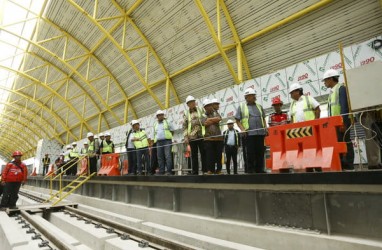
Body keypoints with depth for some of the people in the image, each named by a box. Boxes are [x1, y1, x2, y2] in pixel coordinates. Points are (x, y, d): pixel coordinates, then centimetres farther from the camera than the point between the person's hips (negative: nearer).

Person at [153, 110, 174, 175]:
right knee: (160, 157, 2)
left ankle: (169, 171, -13)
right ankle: (161, 171, 6)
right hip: (158, 142, 5)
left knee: (168, 156, -12)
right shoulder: (155, 124, 20)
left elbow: (172, 131, 8)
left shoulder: (167, 122, 7)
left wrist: (168, 136, 0)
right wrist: (155, 139, 10)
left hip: (167, 141, -5)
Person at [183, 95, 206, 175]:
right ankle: (195, 172, 12)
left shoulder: (201, 110, 9)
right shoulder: (186, 114, 11)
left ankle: (205, 171, 8)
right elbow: (184, 126, 8)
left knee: (204, 154, 0)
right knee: (194, 155, 6)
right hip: (192, 137, 1)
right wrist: (185, 137, -3)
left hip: (201, 136, -1)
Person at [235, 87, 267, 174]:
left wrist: (265, 128, 7)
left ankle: (259, 170, 15)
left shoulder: (259, 106, 19)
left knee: (260, 152, 5)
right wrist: (242, 129, -10)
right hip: (249, 133, -4)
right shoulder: (241, 107, 7)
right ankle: (250, 170, 7)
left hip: (260, 133, 4)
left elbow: (263, 118, 22)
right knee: (250, 153, -2)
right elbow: (237, 120, 4)